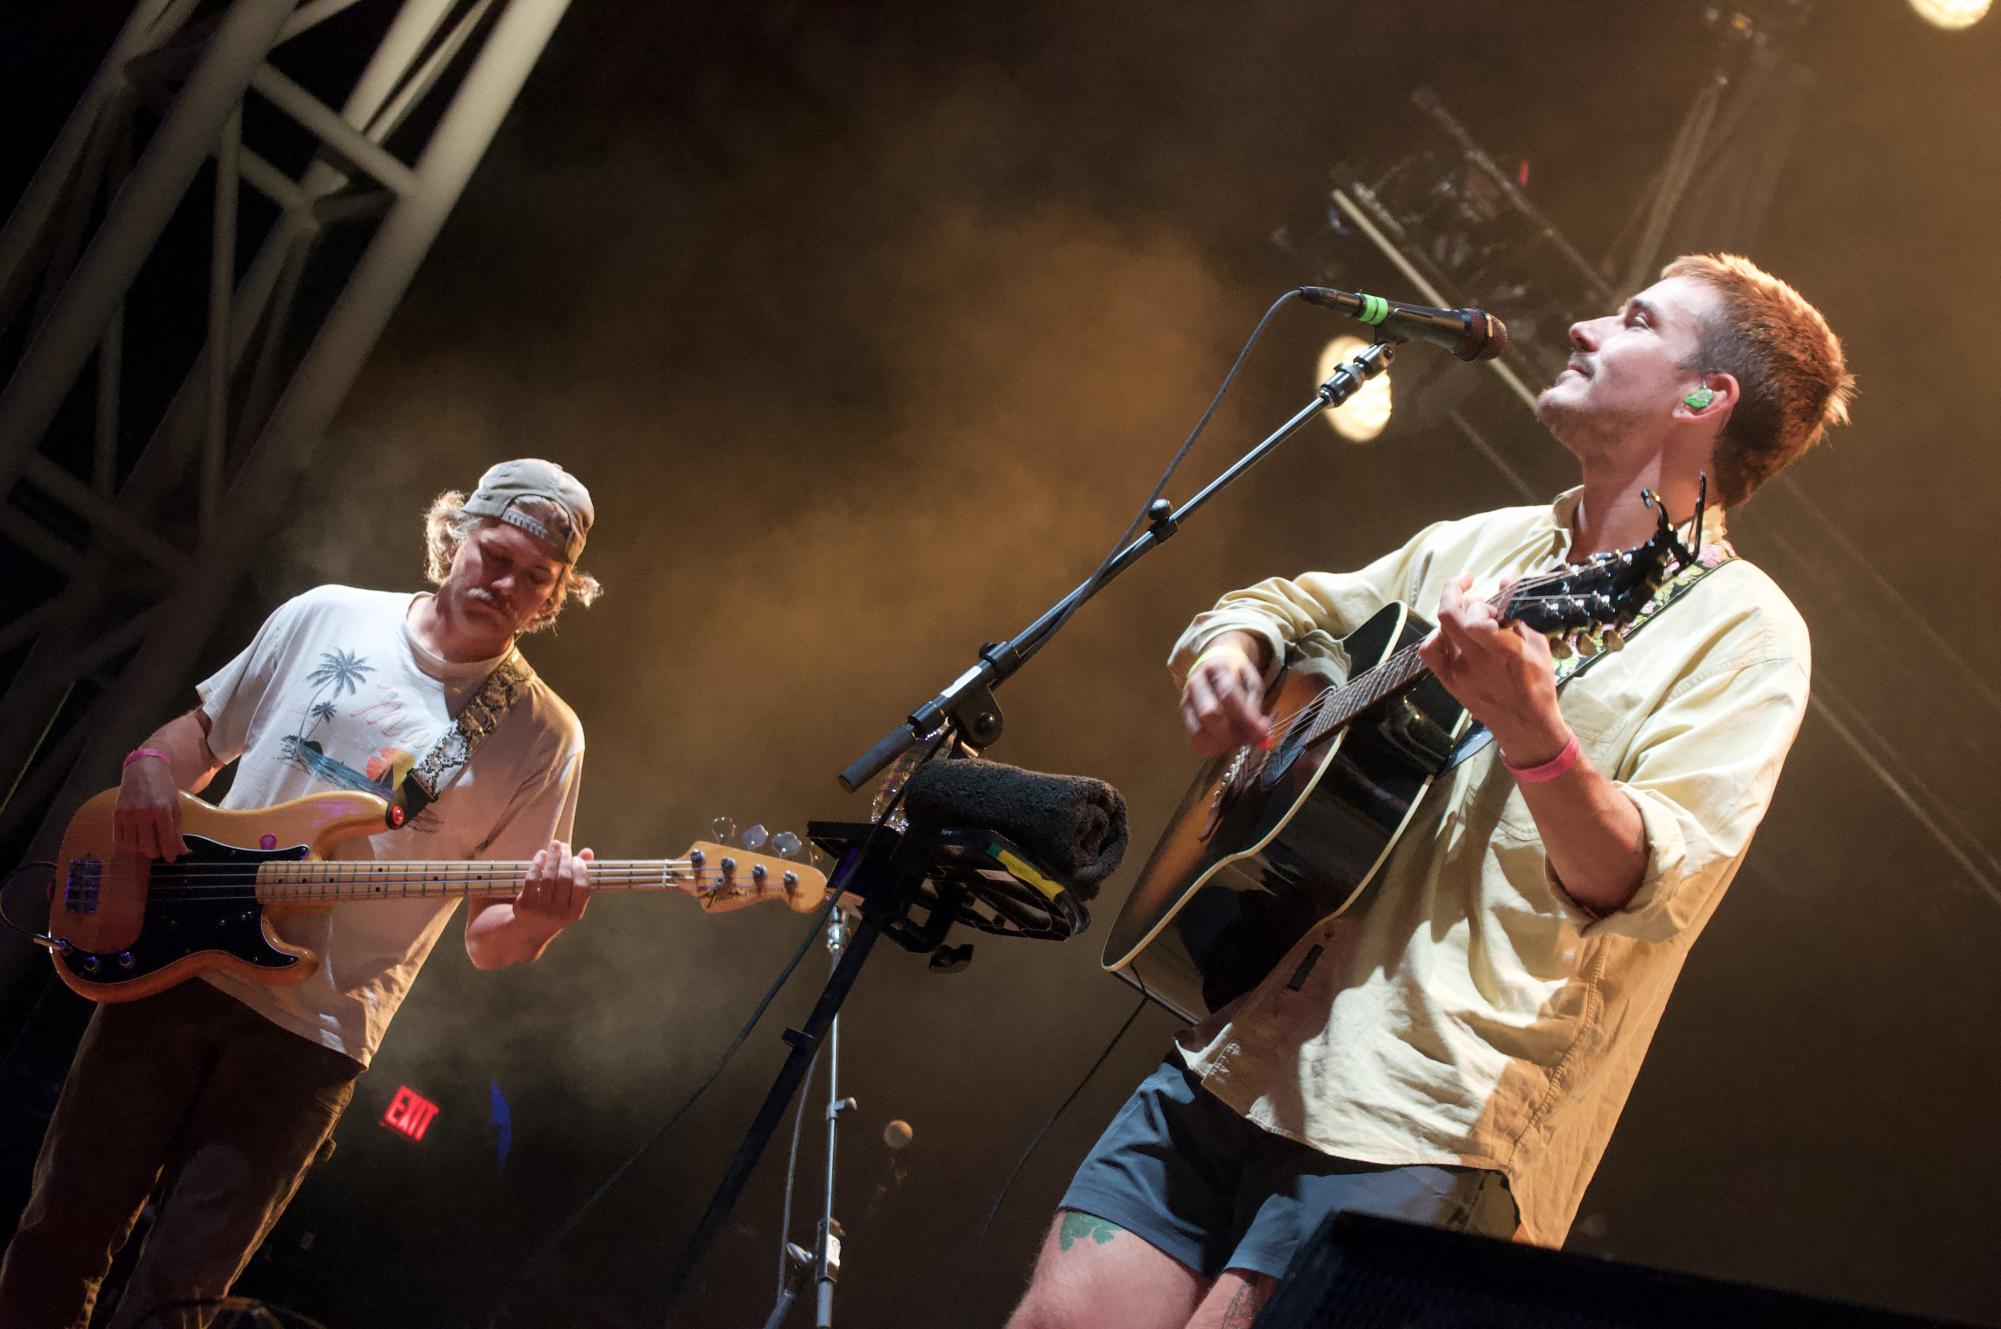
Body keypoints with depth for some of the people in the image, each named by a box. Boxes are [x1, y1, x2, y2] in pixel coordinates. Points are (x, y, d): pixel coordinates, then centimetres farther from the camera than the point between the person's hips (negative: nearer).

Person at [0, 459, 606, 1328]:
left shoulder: (543, 737, -1)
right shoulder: (325, 618, 5)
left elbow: (488, 941, 1)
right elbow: (199, 735, 18)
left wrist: (536, 919, -23)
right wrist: (150, 770, -5)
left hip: (314, 1035, -2)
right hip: (177, 964, 2)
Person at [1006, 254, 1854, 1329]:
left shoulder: (1739, 634, -3)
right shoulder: (1478, 548, 17)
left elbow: (1648, 893, -17)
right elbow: (1277, 610, 29)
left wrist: (1535, 735, -35)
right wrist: (1226, 654, 5)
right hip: (1238, 1053, 6)